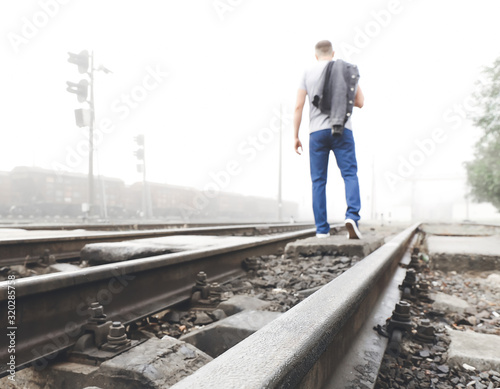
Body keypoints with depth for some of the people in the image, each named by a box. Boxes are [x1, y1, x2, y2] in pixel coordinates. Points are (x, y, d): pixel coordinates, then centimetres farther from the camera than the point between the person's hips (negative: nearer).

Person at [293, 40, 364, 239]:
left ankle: (322, 229, 2)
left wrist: (295, 136, 5)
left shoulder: (308, 74, 8)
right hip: (342, 131, 0)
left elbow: (298, 106, 0)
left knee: (318, 181, 4)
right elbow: (360, 102, 15)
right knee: (350, 175, 0)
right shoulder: (348, 71, 12)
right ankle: (352, 216, -24)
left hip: (317, 132, 0)